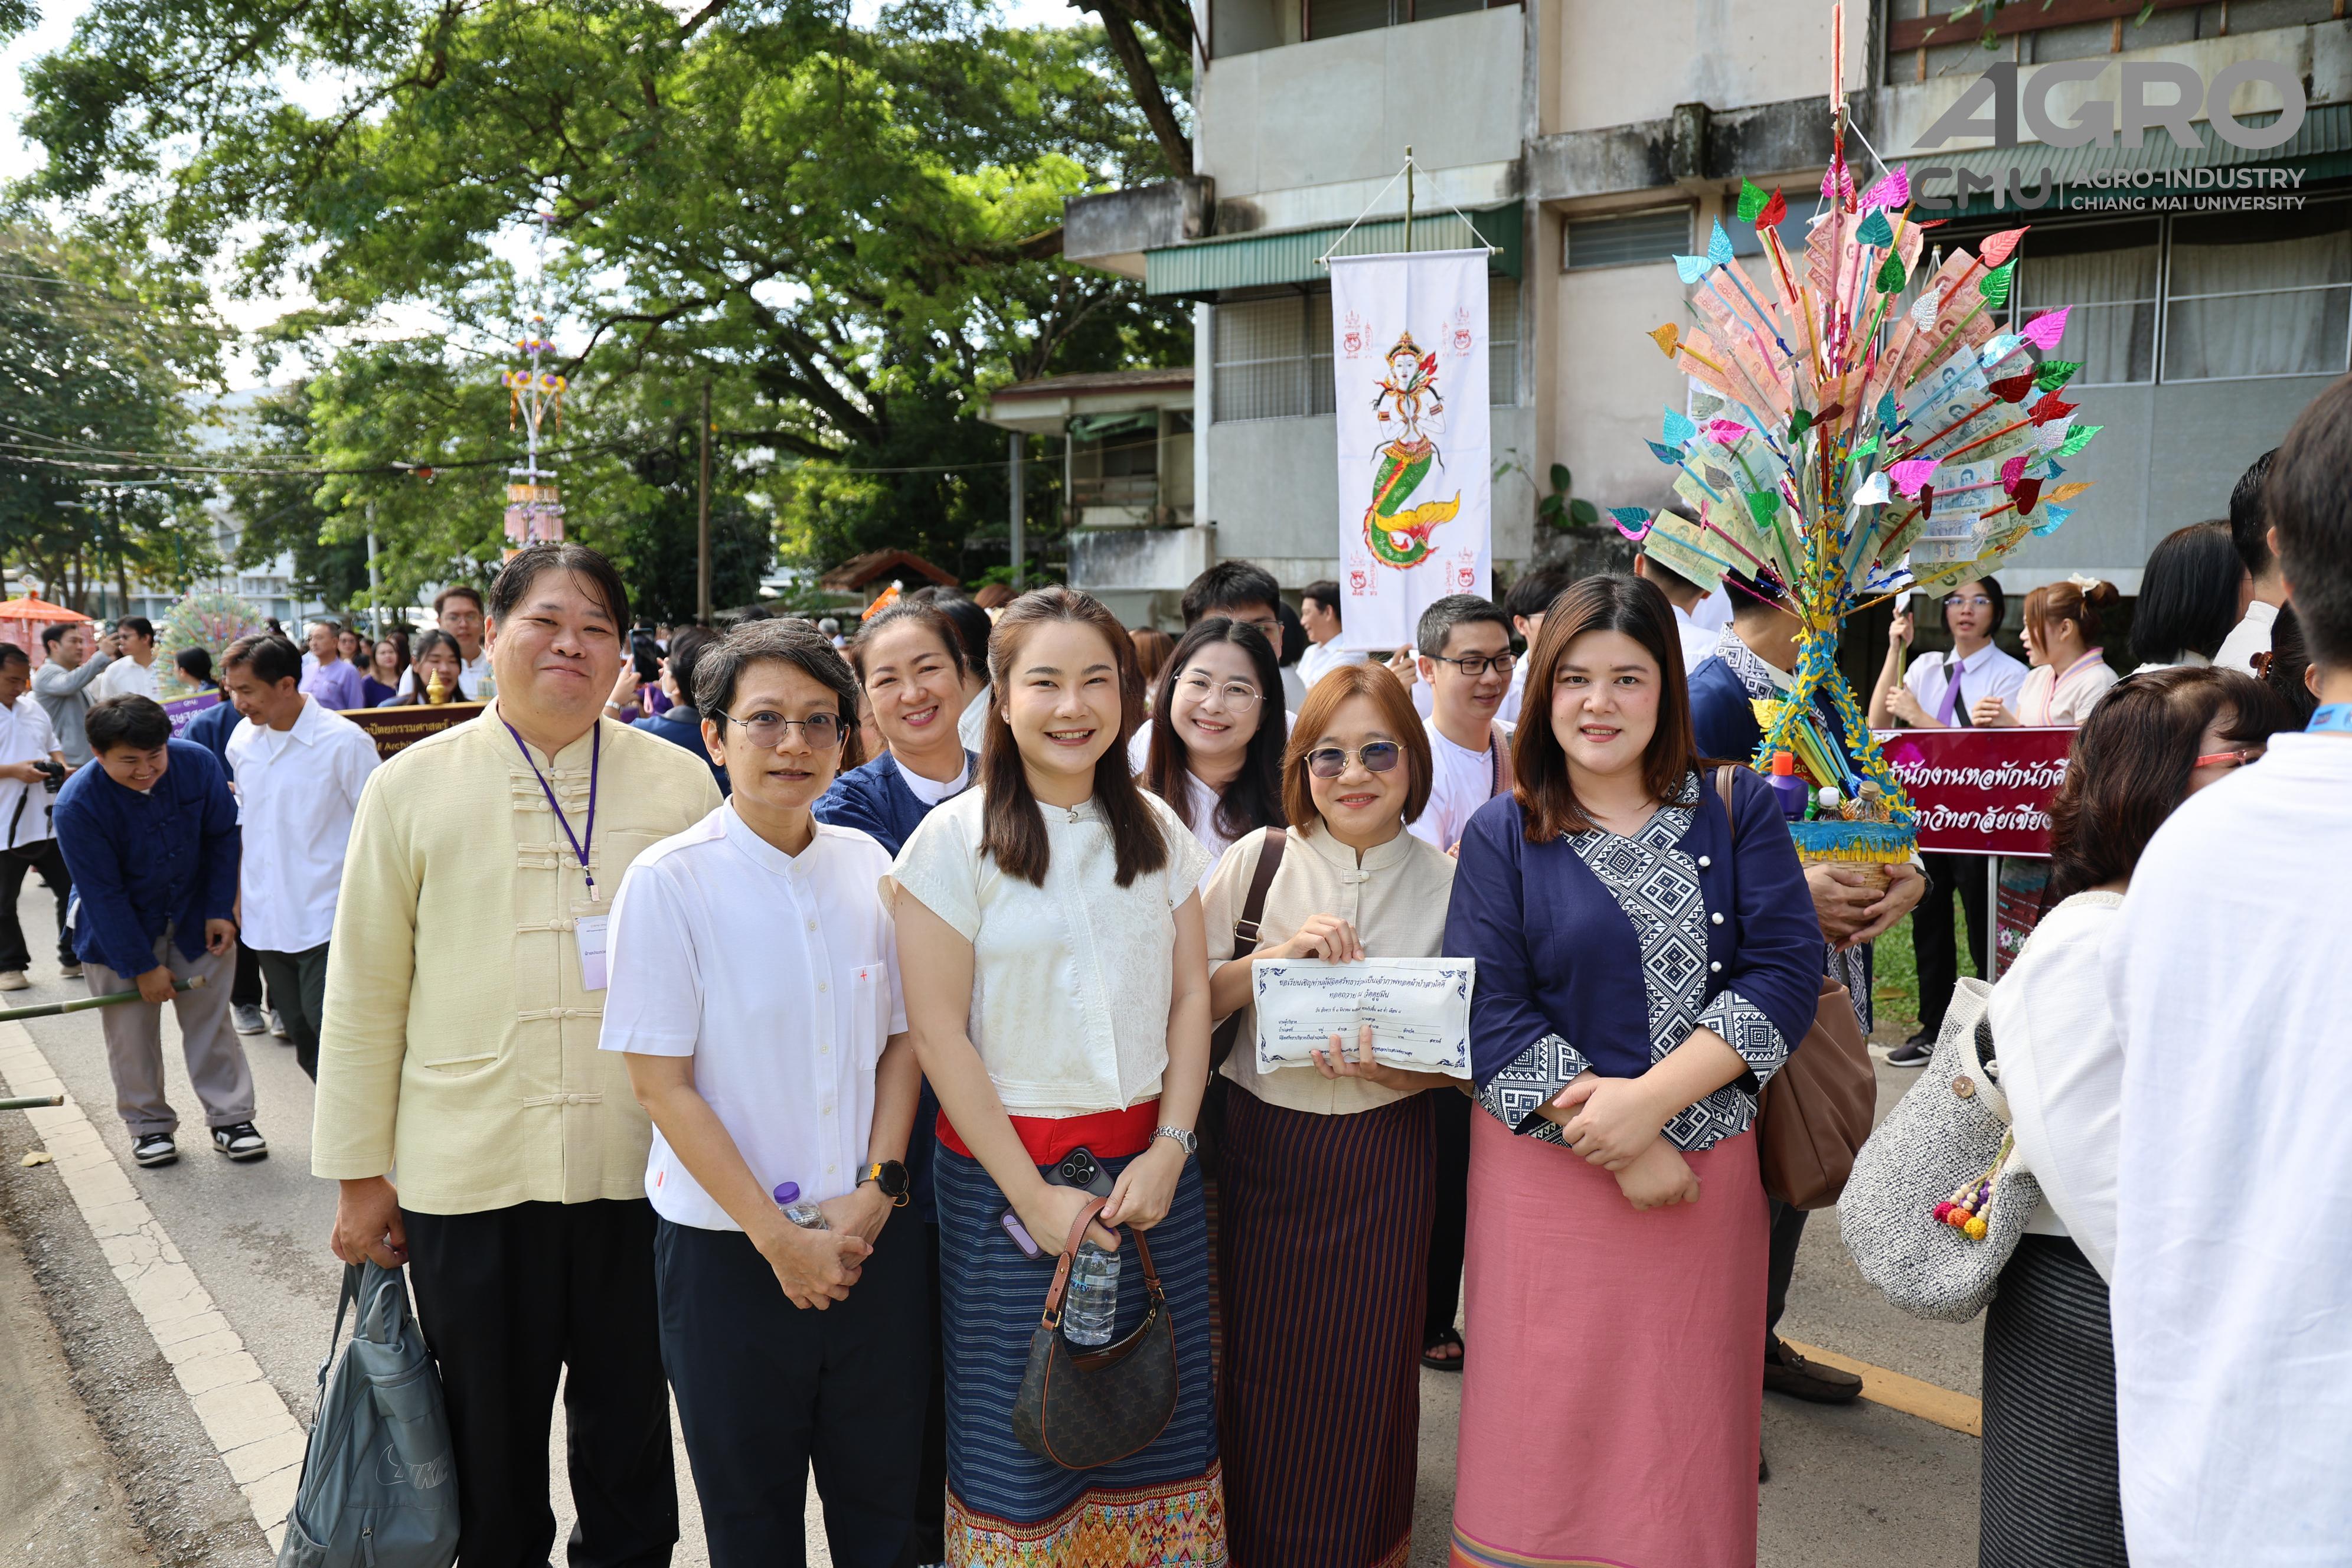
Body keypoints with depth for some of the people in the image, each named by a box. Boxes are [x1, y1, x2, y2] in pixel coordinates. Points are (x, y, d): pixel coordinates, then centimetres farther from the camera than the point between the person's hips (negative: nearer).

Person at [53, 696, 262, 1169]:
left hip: (195, 919, 2)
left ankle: (230, 1118, 15)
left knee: (211, 1020, 5)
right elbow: (103, 894, -18)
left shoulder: (197, 762, -19)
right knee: (131, 1034, 5)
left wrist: (220, 910, -5)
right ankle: (150, 1126, 22)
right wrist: (143, 966, -14)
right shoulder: (77, 805, -24)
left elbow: (222, 837, -3)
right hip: (116, 928, -2)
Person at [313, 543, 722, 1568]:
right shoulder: (412, 787, 1)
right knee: (490, 1443, 15)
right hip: (466, 1170, 0)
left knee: (630, 1427, 15)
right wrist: (359, 1173, 4)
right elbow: (363, 993, 4)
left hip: (641, 1166, 1)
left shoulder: (681, 784, 2)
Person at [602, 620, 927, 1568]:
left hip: (873, 1238, 3)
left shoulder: (866, 867, 2)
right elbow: (660, 1082, -11)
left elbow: (902, 1039, 7)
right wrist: (778, 1239, -12)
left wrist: (878, 1189, -6)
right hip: (729, 1249, -3)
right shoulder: (669, 881, -10)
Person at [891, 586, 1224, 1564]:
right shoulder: (954, 841, -7)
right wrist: (1033, 1193, -12)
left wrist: (1170, 1150, -6)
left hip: (1150, 1164, 3)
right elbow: (937, 1032, -10)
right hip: (1006, 1171, -3)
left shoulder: (1157, 831, 5)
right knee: (1022, 1429, 7)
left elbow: (1190, 997, 6)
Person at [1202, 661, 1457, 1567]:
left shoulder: (1446, 884, 0)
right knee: (1259, 1368, 7)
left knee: (1366, 1379, 8)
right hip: (1260, 1148, 0)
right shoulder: (1257, 861, -1)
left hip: (1384, 1160, 0)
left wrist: (1387, 1068, -17)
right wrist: (1274, 958, -17)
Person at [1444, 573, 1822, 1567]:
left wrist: (1653, 1099, -17)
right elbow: (1489, 1012, -7)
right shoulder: (1504, 835, 0)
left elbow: (1786, 972, -6)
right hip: (1550, 1173, -1)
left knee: (1685, 1426, 11)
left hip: (1706, 1167, 1)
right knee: (1550, 1426, 6)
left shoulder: (1739, 812, 4)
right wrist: (1621, 1149, -14)